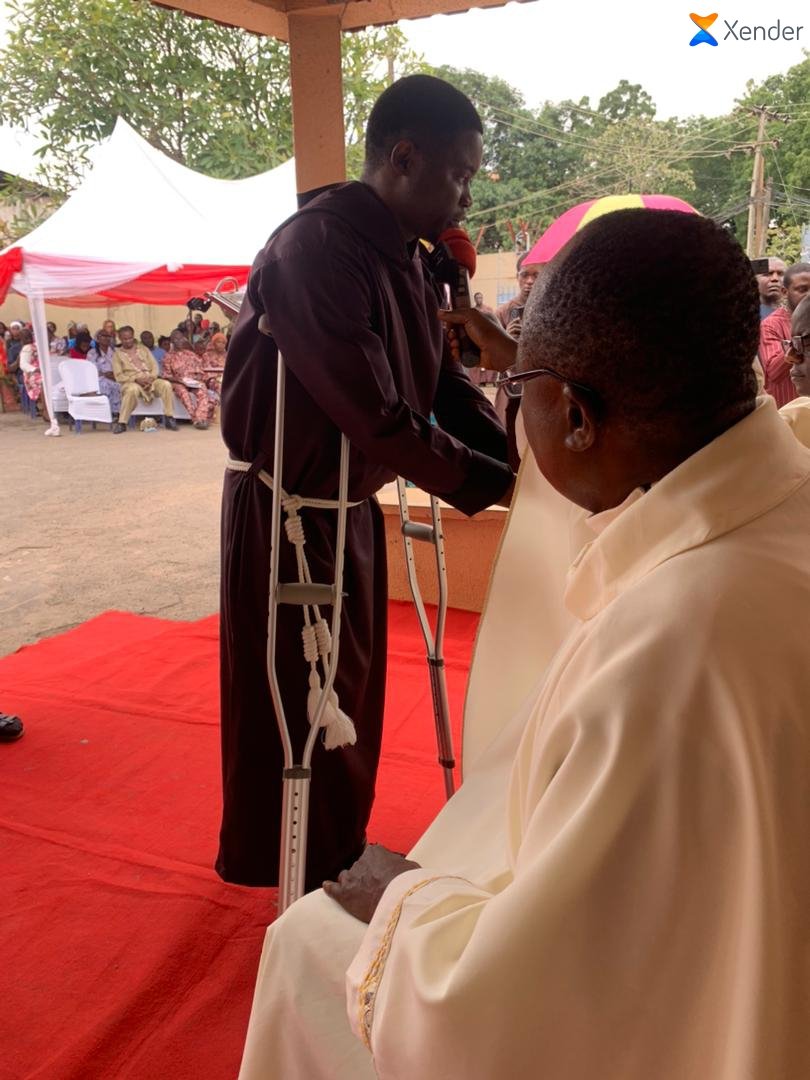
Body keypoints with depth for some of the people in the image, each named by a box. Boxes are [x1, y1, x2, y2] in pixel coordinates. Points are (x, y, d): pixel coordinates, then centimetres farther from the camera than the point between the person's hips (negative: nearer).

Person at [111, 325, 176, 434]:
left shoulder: (143, 348, 19)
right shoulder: (117, 354, 9)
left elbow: (154, 366, 11)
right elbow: (119, 376, -1)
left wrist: (151, 377, -10)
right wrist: (136, 379, -16)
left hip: (150, 380, 3)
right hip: (131, 382, -3)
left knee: (166, 385, -27)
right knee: (132, 389, -40)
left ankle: (169, 418, -23)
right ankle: (122, 423, -32)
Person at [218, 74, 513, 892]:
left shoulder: (409, 258, 6)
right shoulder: (316, 247, -24)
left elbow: (443, 384, 5)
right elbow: (375, 412, -29)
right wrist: (494, 484, -21)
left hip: (354, 504, 9)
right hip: (285, 511, -8)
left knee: (350, 685, 19)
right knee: (294, 696, 7)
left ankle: (338, 853, 40)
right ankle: (297, 877, 30)